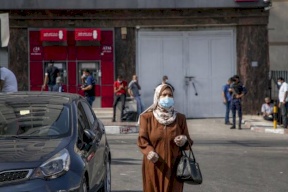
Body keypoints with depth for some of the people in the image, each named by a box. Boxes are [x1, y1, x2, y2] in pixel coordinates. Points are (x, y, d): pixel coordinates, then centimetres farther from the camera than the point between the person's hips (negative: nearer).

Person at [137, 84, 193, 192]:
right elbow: (142, 140, -6)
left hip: (174, 167, 2)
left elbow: (188, 141, 11)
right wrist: (149, 152, -27)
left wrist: (184, 141, -13)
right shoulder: (147, 117, 2)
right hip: (153, 167, -1)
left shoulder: (180, 118, 9)